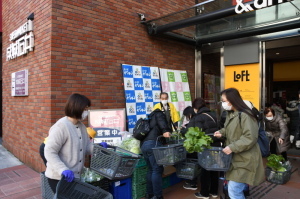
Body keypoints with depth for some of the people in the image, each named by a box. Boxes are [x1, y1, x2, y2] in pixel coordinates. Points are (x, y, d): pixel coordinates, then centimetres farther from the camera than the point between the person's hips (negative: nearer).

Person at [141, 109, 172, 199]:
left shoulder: (150, 118, 33)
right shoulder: (159, 113, 10)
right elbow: (161, 120, -11)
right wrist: (165, 130, -23)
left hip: (143, 144, 8)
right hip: (153, 143, -8)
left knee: (151, 170, 16)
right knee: (157, 170, -3)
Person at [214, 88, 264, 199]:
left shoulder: (245, 115, -21)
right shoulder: (231, 114, 9)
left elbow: (250, 138, -25)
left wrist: (232, 147, -25)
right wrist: (222, 132, 3)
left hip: (244, 160, -9)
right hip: (235, 158, 9)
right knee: (237, 189, 19)